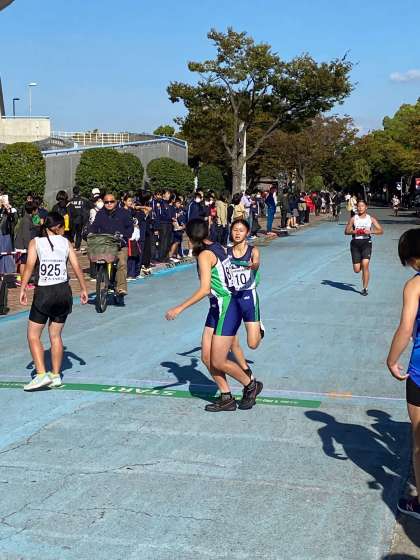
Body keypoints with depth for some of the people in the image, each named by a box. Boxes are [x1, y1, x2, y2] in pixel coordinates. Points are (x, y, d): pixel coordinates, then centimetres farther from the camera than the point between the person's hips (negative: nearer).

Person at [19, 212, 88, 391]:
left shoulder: (36, 242, 0)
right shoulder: (66, 242, 6)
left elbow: (30, 265, -12)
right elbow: (77, 267, 3)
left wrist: (23, 289, -12)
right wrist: (84, 289, 12)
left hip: (44, 293, -3)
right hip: (63, 292, 4)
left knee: (33, 336, 5)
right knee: (55, 336, 15)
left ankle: (41, 374, -6)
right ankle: (56, 375, 19)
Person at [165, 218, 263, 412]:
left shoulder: (204, 255, -18)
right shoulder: (218, 247, 8)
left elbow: (204, 289, -25)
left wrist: (180, 308, -25)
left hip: (226, 309, -9)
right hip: (217, 308, 9)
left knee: (218, 362, -1)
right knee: (206, 358, 8)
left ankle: (251, 385, 19)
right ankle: (226, 398, 17)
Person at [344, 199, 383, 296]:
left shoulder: (371, 219, 4)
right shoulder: (353, 218, 4)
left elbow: (381, 231, 3)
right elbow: (346, 231, 7)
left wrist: (370, 231, -14)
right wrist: (354, 231, -13)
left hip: (366, 242, -1)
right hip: (355, 243, 1)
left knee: (365, 264, -18)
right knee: (356, 270, 0)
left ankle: (365, 288, -7)